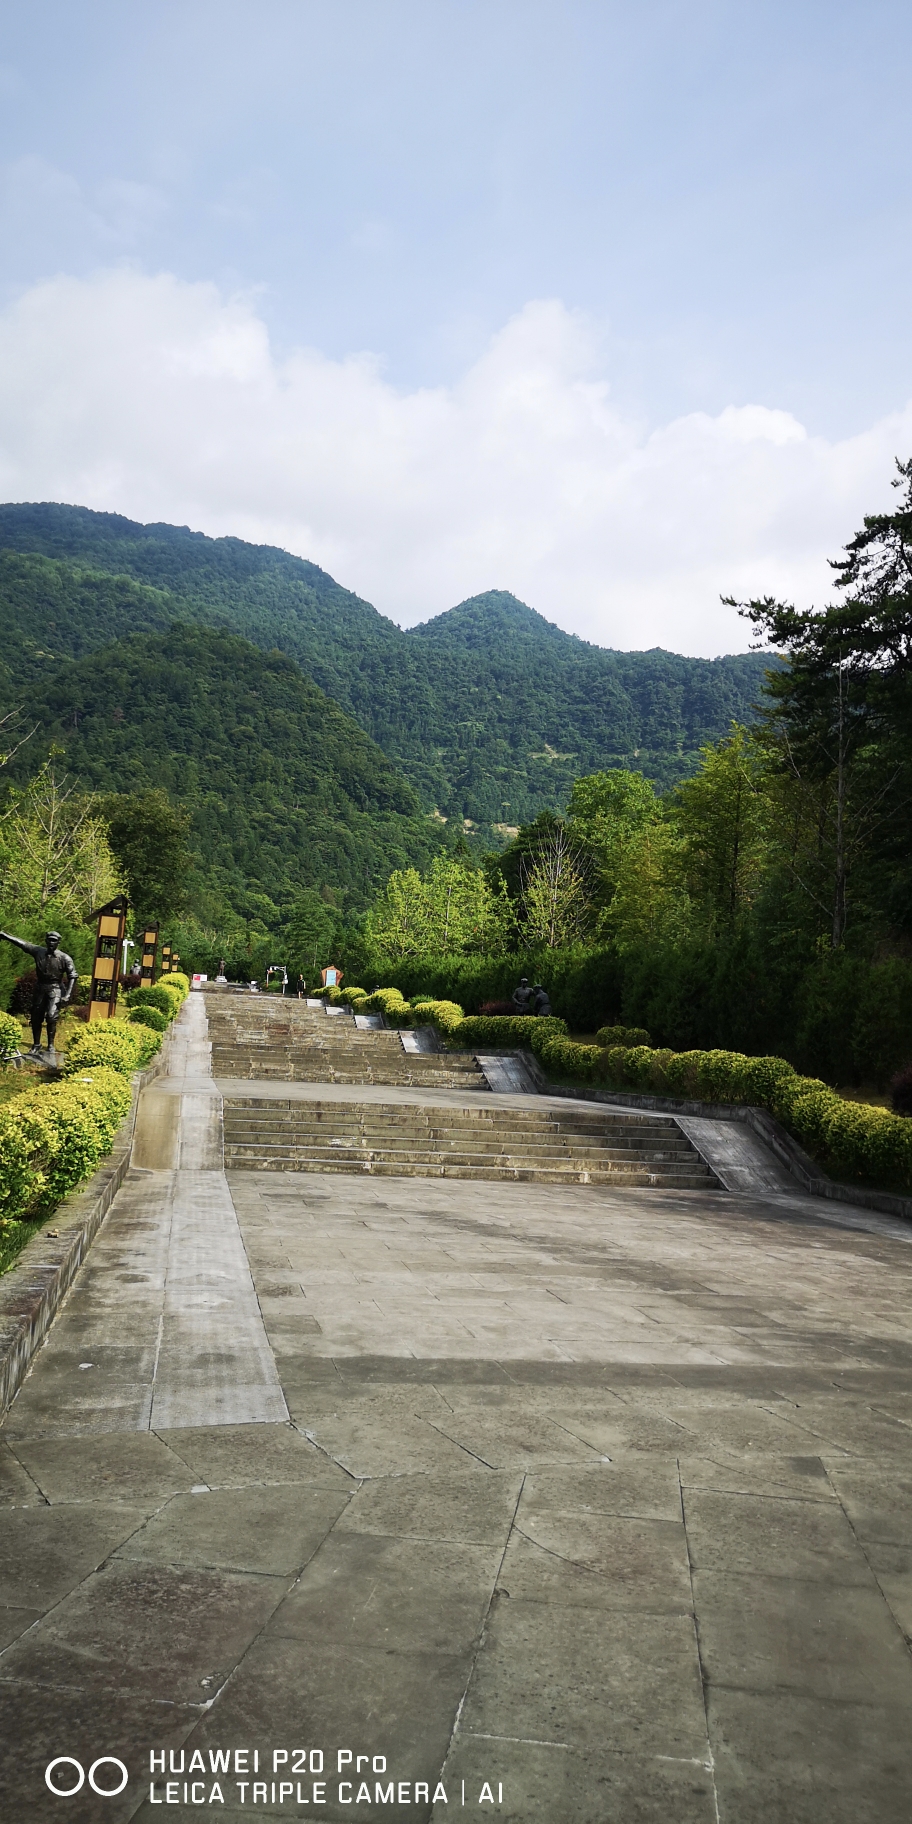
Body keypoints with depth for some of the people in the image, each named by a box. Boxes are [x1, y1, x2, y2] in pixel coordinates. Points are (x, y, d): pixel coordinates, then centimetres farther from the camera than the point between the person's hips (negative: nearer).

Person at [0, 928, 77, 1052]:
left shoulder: (65, 958, -13)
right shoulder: (38, 951, -4)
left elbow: (72, 977, -10)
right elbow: (21, 943, 1)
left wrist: (67, 995, -17)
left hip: (55, 989, -4)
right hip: (40, 987, 4)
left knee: (51, 1016, -17)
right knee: (36, 1018, 8)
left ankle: (50, 1045, -4)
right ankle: (36, 1044, 22)